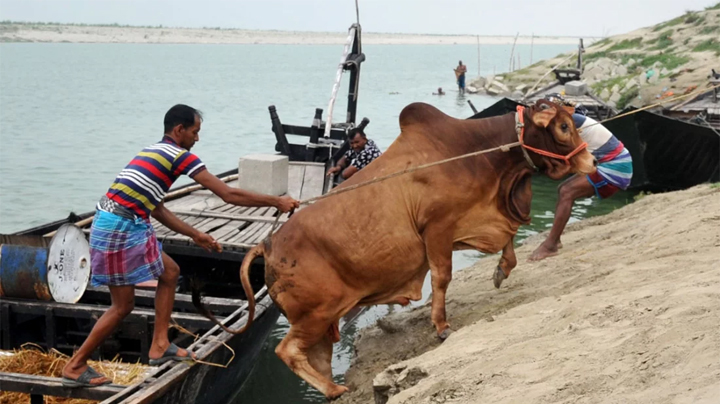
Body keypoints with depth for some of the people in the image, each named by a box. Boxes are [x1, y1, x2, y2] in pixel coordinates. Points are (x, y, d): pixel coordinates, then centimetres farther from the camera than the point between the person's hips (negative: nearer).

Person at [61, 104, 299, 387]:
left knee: (169, 272, 18)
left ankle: (159, 346, 20)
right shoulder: (181, 156, -8)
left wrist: (195, 234, 24)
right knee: (123, 305, 0)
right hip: (121, 229, -9)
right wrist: (276, 202, 0)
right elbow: (229, 195, -9)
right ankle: (75, 367, 9)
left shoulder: (154, 152, 18)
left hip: (118, 225, 9)